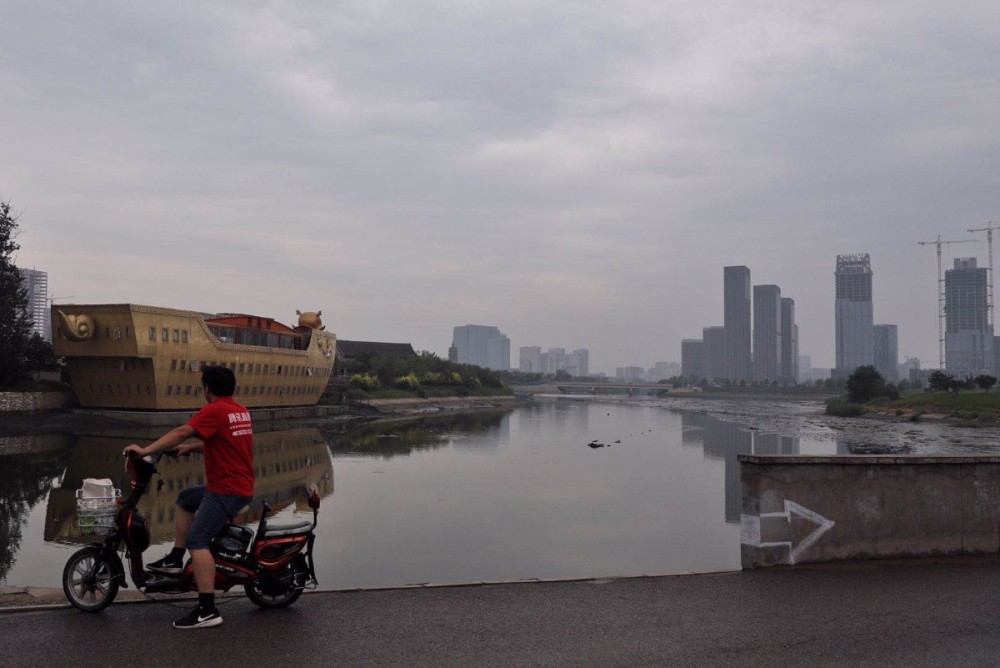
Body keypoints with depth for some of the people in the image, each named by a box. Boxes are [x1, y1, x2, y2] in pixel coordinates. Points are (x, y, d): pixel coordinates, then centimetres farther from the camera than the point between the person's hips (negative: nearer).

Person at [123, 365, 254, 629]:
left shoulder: (214, 410, -13)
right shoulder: (241, 411, 13)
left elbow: (181, 432, -20)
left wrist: (145, 450, -18)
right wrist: (192, 448, 24)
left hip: (226, 489, -10)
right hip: (241, 486, 10)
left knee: (197, 540, -14)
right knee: (186, 498, 28)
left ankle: (207, 611, -19)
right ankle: (175, 559, 29)